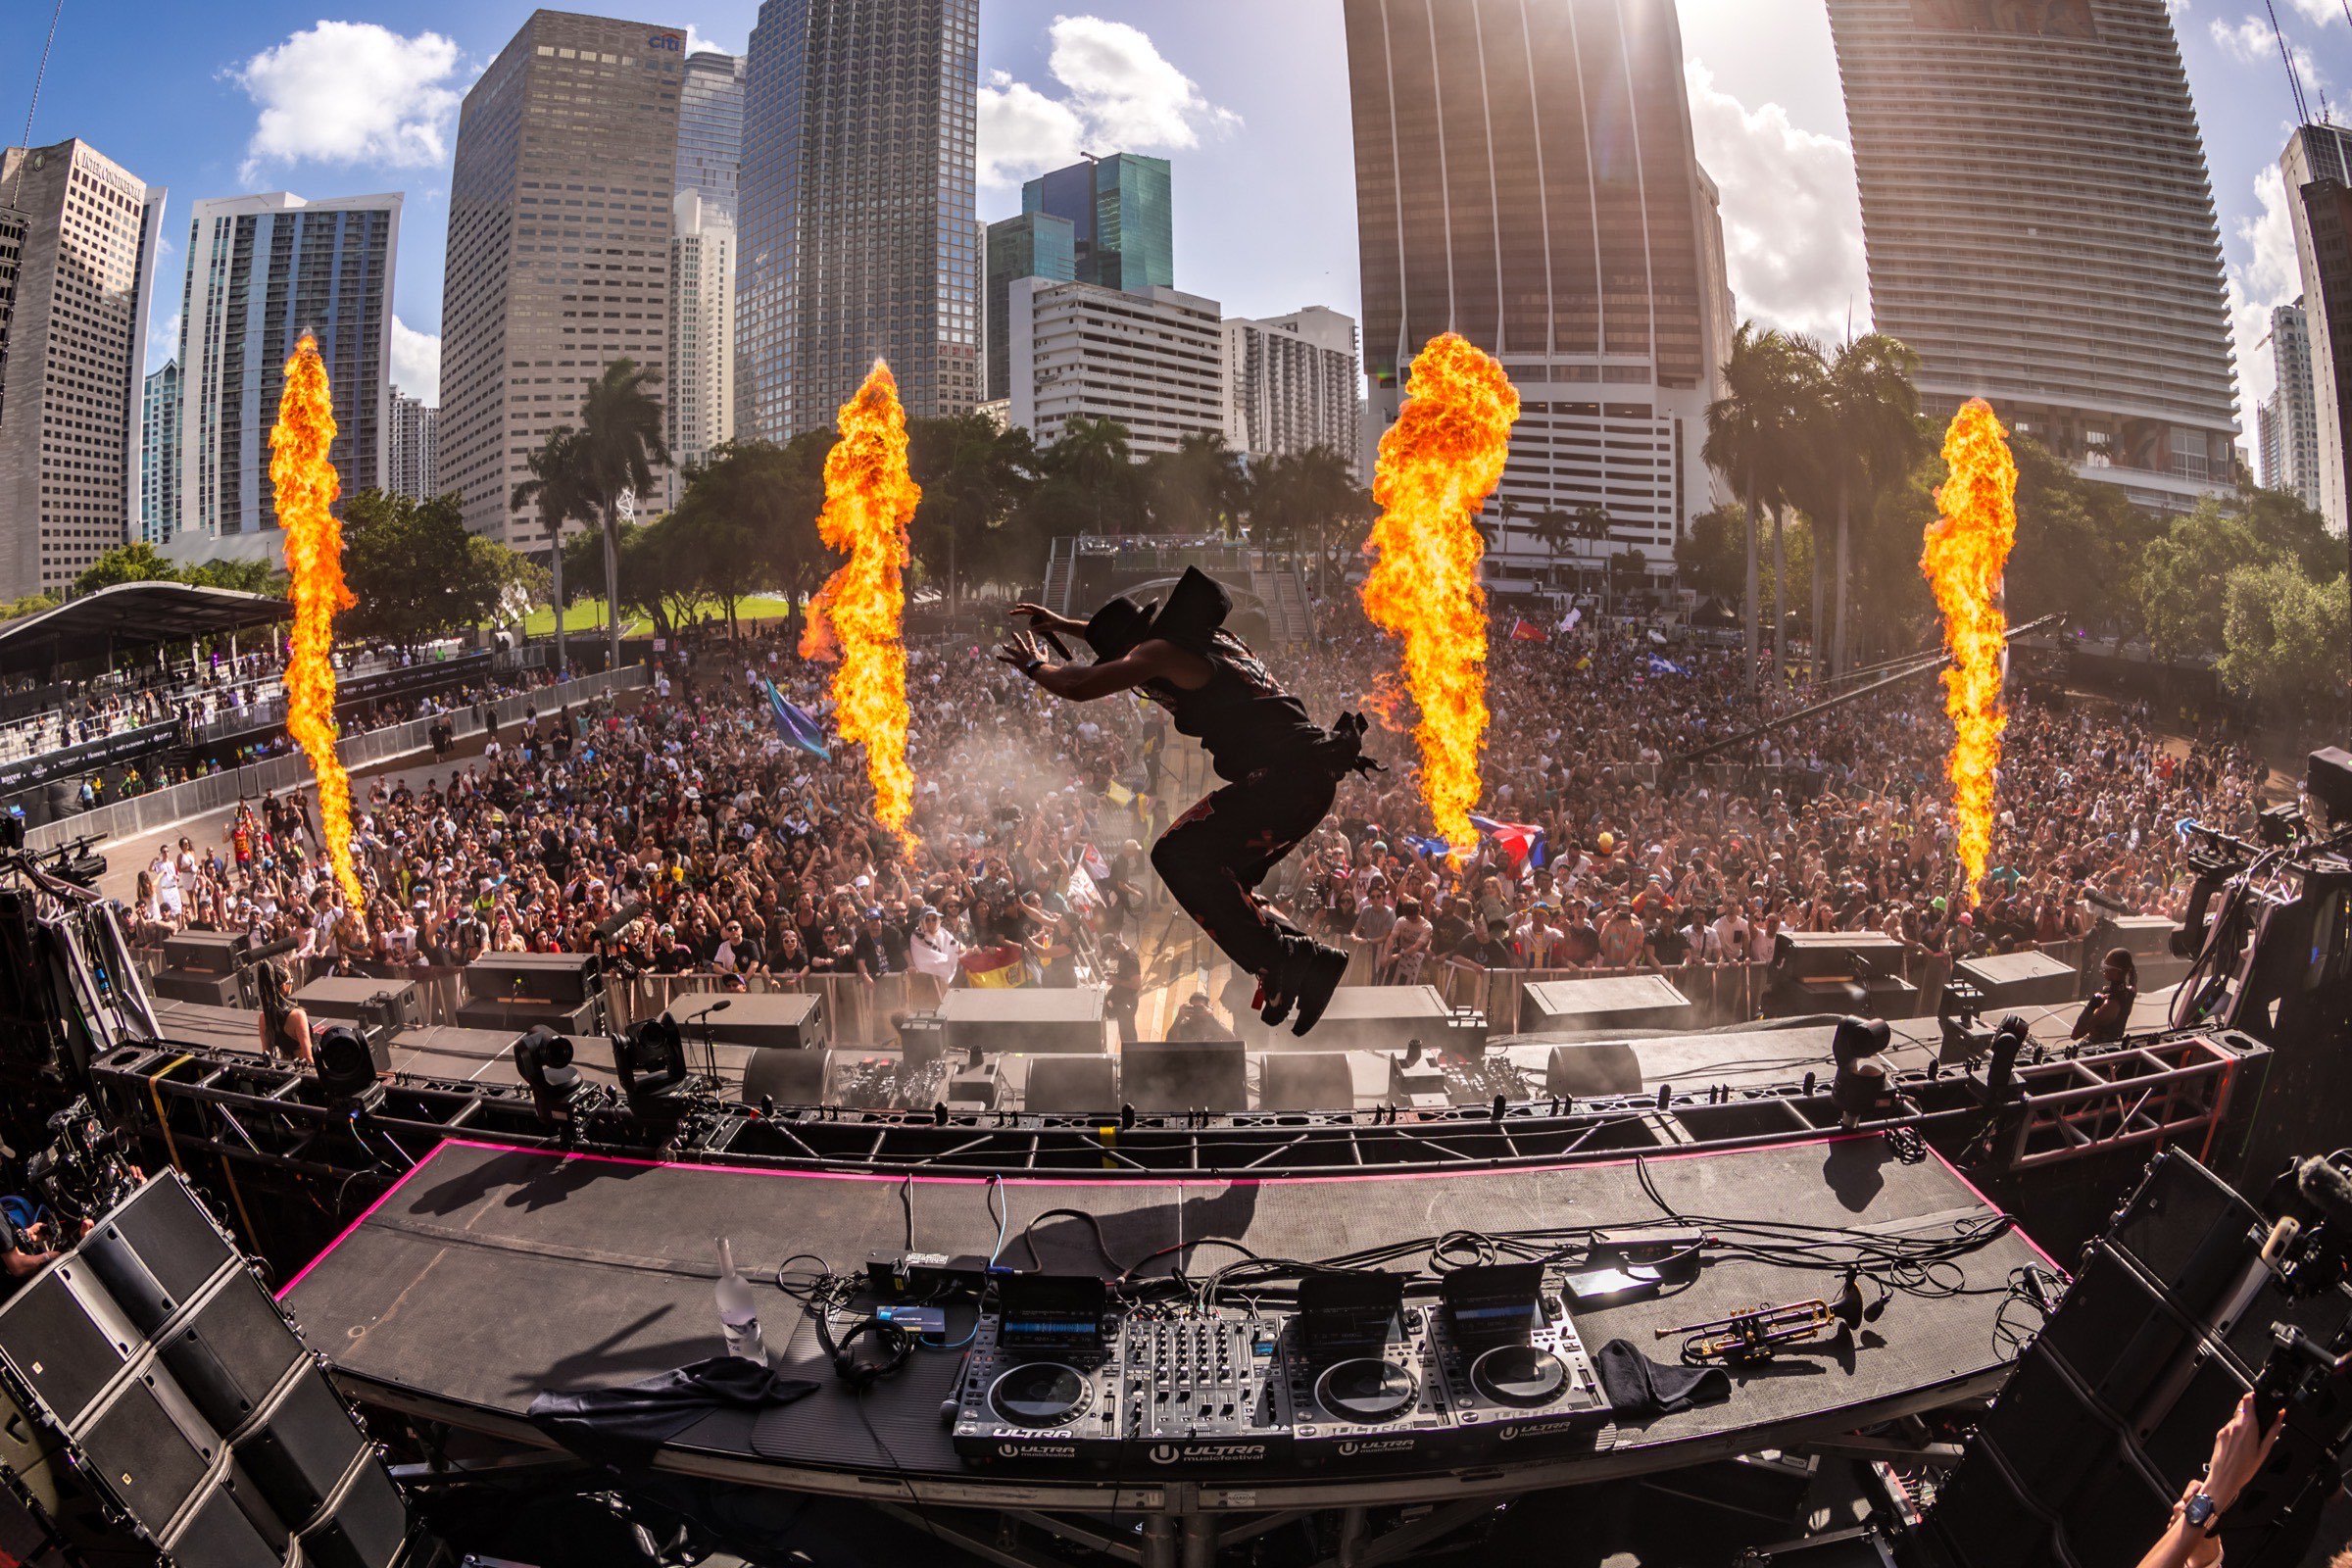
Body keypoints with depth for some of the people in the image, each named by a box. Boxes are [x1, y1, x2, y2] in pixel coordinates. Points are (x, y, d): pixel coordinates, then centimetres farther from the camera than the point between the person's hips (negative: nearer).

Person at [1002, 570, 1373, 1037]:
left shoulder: (1164, 653, -7)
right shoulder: (1198, 636, 21)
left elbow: (1079, 686, -9)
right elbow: (1128, 633, 41)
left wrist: (1036, 666, 12)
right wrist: (1063, 623, 44)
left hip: (1289, 774, -10)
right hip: (1310, 779, 10)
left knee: (1178, 855, -14)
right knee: (1219, 883, 14)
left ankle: (1282, 961, -17)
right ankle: (1308, 961, 9)